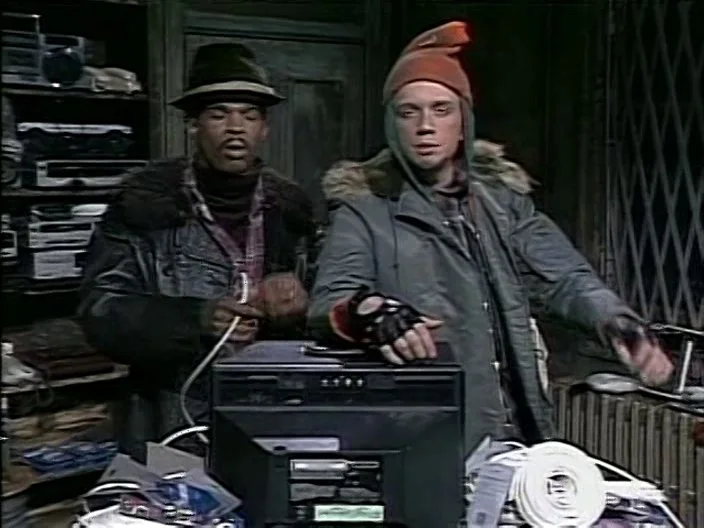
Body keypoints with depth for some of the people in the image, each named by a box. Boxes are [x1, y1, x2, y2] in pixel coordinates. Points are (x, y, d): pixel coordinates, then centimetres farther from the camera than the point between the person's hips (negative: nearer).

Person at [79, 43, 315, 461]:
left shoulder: (291, 207, 5)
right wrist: (196, 321, -25)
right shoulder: (146, 203, -5)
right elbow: (102, 309, -10)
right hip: (172, 429, -2)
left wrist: (303, 306, -17)